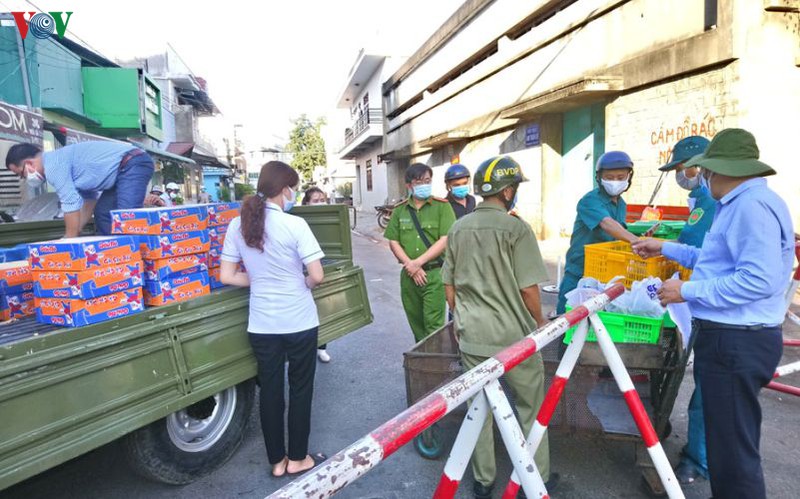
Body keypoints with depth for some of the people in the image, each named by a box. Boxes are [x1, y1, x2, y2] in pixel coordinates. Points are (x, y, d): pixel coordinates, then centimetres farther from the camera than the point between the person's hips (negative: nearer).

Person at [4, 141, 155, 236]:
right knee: (103, 214, 13)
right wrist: (74, 234, 25)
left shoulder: (53, 165, -9)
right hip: (129, 167, 11)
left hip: (133, 165, -11)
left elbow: (70, 203, -13)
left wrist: (70, 240, -3)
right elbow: (89, 197, 26)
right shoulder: (61, 160, 23)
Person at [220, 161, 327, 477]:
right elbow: (317, 276, -16)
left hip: (261, 325, 4)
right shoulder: (294, 225, -15)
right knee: (300, 389, 13)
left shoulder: (237, 225, -1)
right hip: (299, 322, -4)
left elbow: (227, 276, 2)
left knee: (270, 391, 16)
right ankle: (297, 458, 29)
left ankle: (277, 461, 31)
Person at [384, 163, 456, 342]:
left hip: (434, 273, -4)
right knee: (415, 323, 15)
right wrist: (410, 265, -7)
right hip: (408, 275, 4)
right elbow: (393, 242, 7)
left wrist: (418, 262, -13)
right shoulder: (400, 210, 9)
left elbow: (445, 240, -10)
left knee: (434, 324, -4)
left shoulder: (442, 206, -2)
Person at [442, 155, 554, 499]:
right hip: (513, 335, -4)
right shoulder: (516, 228, -14)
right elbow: (528, 288, -12)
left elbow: (449, 285, 7)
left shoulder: (458, 229, 2)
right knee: (531, 408, 15)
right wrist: (540, 322, 6)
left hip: (471, 334, 5)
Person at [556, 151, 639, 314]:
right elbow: (607, 224, -33)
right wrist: (634, 240, -44)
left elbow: (618, 234, 15)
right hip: (579, 272, -7)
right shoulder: (591, 200, -16)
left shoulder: (621, 205, 10)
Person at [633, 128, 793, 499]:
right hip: (729, 337, 11)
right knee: (731, 437, 23)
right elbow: (717, 261, 24)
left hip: (736, 342, -11)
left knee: (733, 445, 1)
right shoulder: (739, 204, 15)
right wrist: (665, 249, 25)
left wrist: (687, 291, -21)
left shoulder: (753, 205, -19)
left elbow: (759, 280, -28)